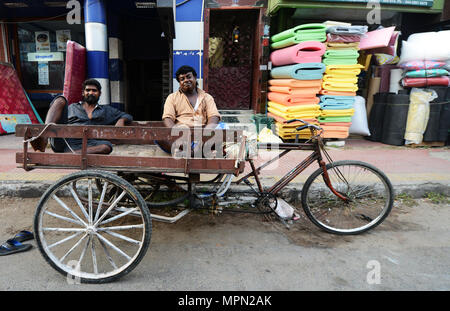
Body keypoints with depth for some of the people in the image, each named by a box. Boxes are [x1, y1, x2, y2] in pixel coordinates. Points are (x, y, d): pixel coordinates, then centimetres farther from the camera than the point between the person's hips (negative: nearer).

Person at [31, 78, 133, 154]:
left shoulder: (106, 110, 27)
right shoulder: (72, 107, 29)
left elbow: (127, 116, 27)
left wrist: (121, 120, 4)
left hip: (81, 146, -1)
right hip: (61, 141, 1)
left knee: (107, 146, -33)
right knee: (60, 100, -12)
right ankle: (43, 140, -35)